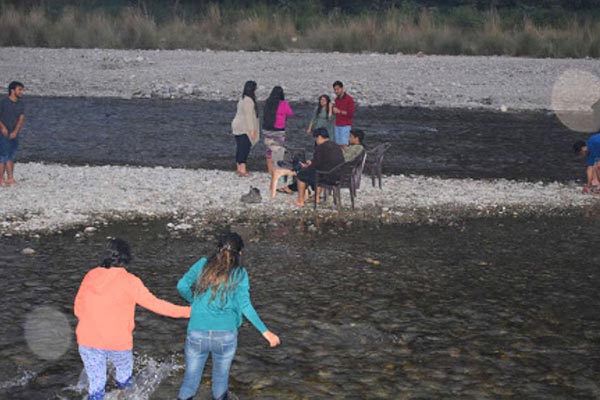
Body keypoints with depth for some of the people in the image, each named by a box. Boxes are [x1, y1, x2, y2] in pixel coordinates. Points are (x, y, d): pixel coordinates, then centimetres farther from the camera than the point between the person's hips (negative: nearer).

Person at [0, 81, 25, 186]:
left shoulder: (21, 104, 6)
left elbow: (21, 119, -1)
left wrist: (15, 131, -14)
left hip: (14, 134, 5)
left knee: (11, 157, 11)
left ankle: (10, 179, 15)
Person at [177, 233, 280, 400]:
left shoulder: (203, 265, 5)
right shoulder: (239, 273, 0)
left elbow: (182, 285, -2)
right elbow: (244, 305, -8)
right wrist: (265, 331, -6)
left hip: (197, 334, 1)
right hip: (225, 336, -1)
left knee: (190, 381, 11)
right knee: (221, 380, 19)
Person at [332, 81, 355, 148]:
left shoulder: (349, 99, -10)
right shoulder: (337, 99, 12)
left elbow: (351, 114, -15)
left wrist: (339, 111, -20)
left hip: (346, 126, -6)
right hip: (337, 126, 6)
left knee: (344, 145, -12)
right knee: (339, 145, 2)